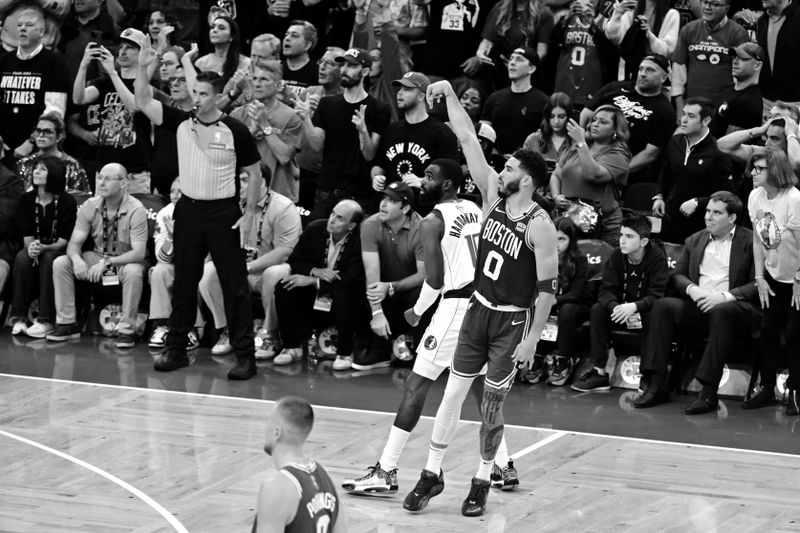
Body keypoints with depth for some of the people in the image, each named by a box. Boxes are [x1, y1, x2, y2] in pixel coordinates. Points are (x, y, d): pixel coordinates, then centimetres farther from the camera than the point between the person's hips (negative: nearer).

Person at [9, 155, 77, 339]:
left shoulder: (67, 202, -7)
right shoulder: (26, 200, 4)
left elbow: (64, 239, -10)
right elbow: (27, 234, -1)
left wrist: (44, 248, -29)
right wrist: (31, 247, -25)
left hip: (57, 251, -2)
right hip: (34, 248, 3)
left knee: (49, 259, -36)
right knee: (22, 257, -31)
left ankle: (46, 320, -37)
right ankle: (18, 318, -31)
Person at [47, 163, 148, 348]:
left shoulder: (136, 210, -20)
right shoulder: (90, 206, -6)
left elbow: (139, 253, -26)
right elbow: (74, 243, -8)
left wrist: (107, 262, -38)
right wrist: (77, 259, -33)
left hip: (125, 261, -5)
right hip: (97, 257, 5)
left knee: (133, 271, -39)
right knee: (60, 263, -16)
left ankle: (127, 329, -26)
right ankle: (67, 323, -8)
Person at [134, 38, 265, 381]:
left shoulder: (235, 131, -7)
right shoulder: (181, 123, 3)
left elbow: (254, 174, -1)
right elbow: (143, 103, -2)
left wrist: (249, 215, -6)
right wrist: (142, 67, -16)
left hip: (224, 213, -4)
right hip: (188, 210, 4)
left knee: (235, 285, -3)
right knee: (183, 284, 10)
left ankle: (245, 356, 1)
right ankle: (176, 349, 19)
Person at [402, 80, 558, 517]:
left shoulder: (539, 225, -17)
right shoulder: (494, 196, -1)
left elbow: (548, 288, -16)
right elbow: (468, 141, 0)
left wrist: (532, 339, -18)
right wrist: (450, 95, -4)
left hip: (512, 321, -5)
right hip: (478, 309, 5)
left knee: (492, 402, 3)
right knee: (453, 391, 4)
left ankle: (482, 481, 17)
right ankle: (432, 474, 12)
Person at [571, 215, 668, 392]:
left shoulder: (657, 258, -15)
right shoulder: (616, 256, -4)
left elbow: (656, 295, -21)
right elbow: (606, 290, -10)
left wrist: (634, 307, -38)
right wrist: (616, 308, -32)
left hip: (644, 312, -4)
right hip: (621, 311, 4)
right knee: (597, 309, -22)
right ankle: (599, 372, -22)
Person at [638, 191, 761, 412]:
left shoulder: (750, 242, 3)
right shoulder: (695, 240, 21)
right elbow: (677, 275, 17)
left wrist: (725, 296, -18)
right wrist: (692, 289, -6)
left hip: (735, 307, -5)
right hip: (697, 306, 5)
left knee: (721, 312, -39)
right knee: (662, 306, -22)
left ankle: (709, 392, -39)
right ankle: (657, 385, -26)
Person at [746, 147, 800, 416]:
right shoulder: (756, 197, -5)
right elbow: (758, 240, 3)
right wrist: (760, 278, 1)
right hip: (773, 276, 6)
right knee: (768, 331, 5)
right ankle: (766, 387, 16)